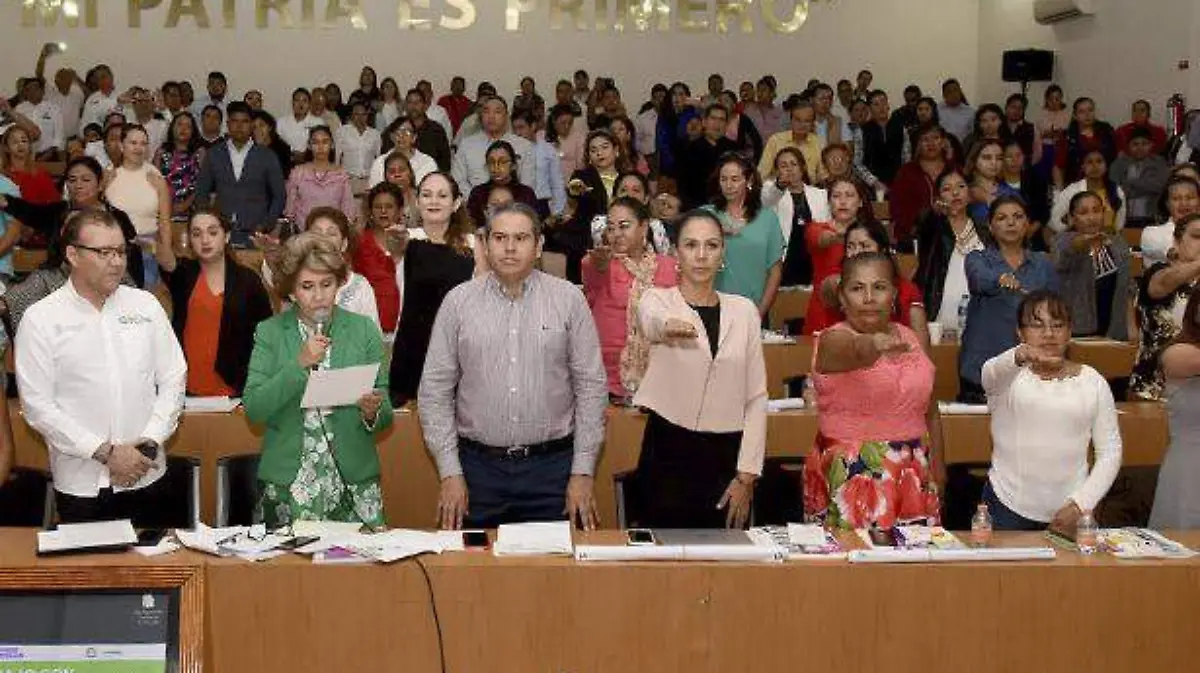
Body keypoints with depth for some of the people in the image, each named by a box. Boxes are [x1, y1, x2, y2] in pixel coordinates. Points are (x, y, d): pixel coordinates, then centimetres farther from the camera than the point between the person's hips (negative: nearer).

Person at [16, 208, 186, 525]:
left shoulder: (146, 305, 3)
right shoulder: (40, 319, -5)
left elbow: (173, 378, 5)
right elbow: (37, 405, -8)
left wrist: (150, 442, -8)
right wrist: (105, 452, -13)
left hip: (147, 477, 3)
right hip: (81, 486, -2)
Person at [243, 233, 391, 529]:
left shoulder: (363, 330, 6)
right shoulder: (269, 333, 4)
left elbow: (386, 414, 7)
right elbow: (253, 409, -6)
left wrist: (373, 412, -14)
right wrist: (299, 365, -15)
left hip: (354, 482, 1)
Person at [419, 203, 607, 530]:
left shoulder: (568, 300, 2)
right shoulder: (458, 302, 2)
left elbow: (591, 386, 2)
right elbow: (435, 390, 3)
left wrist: (583, 471, -2)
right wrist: (450, 472, -2)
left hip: (551, 466, 0)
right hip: (479, 467, 0)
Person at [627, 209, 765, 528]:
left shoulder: (744, 310, 7)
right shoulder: (656, 299, 0)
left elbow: (756, 396, 5)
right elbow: (650, 321, -27)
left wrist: (746, 475, -2)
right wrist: (667, 325, -51)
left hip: (727, 457, 2)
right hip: (668, 453, -2)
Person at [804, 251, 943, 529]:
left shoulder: (908, 338, 9)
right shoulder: (833, 340, -7)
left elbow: (929, 411, 17)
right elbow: (855, 351, -32)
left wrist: (937, 466, 11)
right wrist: (874, 345, -53)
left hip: (912, 477, 5)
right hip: (852, 476, -4)